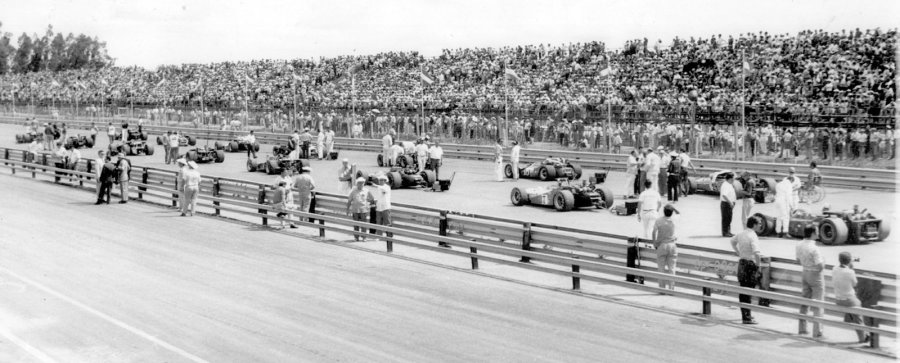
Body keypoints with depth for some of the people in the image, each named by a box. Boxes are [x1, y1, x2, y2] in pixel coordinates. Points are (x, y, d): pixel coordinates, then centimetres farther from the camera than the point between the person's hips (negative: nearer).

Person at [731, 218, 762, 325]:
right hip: (750, 265, -8)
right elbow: (756, 253, -29)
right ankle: (747, 317, -2)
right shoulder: (753, 236, -18)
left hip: (741, 263, 8)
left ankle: (745, 314, 24)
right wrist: (758, 265, -17)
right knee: (749, 292, -4)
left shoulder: (741, 234, 6)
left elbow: (732, 241, 28)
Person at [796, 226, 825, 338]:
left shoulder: (799, 245, -3)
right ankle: (817, 331, 3)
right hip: (816, 275, -7)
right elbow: (820, 266, -25)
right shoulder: (814, 248, -26)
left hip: (805, 273, 7)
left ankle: (802, 328, 24)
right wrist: (823, 263, -4)